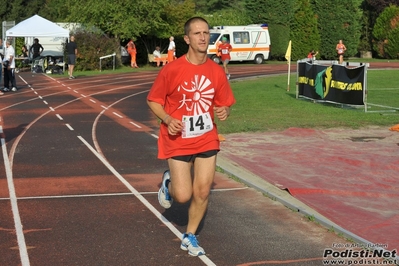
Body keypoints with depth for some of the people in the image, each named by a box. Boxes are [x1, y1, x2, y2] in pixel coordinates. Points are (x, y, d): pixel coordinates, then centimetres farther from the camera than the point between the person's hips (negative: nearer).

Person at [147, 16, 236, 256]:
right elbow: (153, 101, -4)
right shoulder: (172, 70, -14)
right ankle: (168, 183, 31)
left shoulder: (217, 72, -3)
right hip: (178, 141, -3)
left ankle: (190, 237, 25)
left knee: (203, 193, 3)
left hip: (207, 140, 3)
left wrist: (224, 112, -16)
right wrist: (167, 119, -21)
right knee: (183, 196, -6)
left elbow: (224, 105, 8)